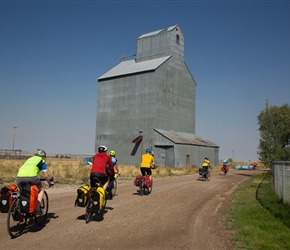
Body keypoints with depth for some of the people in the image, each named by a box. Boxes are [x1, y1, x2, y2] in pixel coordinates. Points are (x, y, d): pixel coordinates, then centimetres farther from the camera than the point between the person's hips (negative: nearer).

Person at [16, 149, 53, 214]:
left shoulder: (30, 159, 35)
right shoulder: (42, 161, 21)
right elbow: (46, 175, 18)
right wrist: (50, 183, 36)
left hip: (19, 178, 5)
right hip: (31, 177, -5)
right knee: (41, 189, 22)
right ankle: (37, 208, 14)